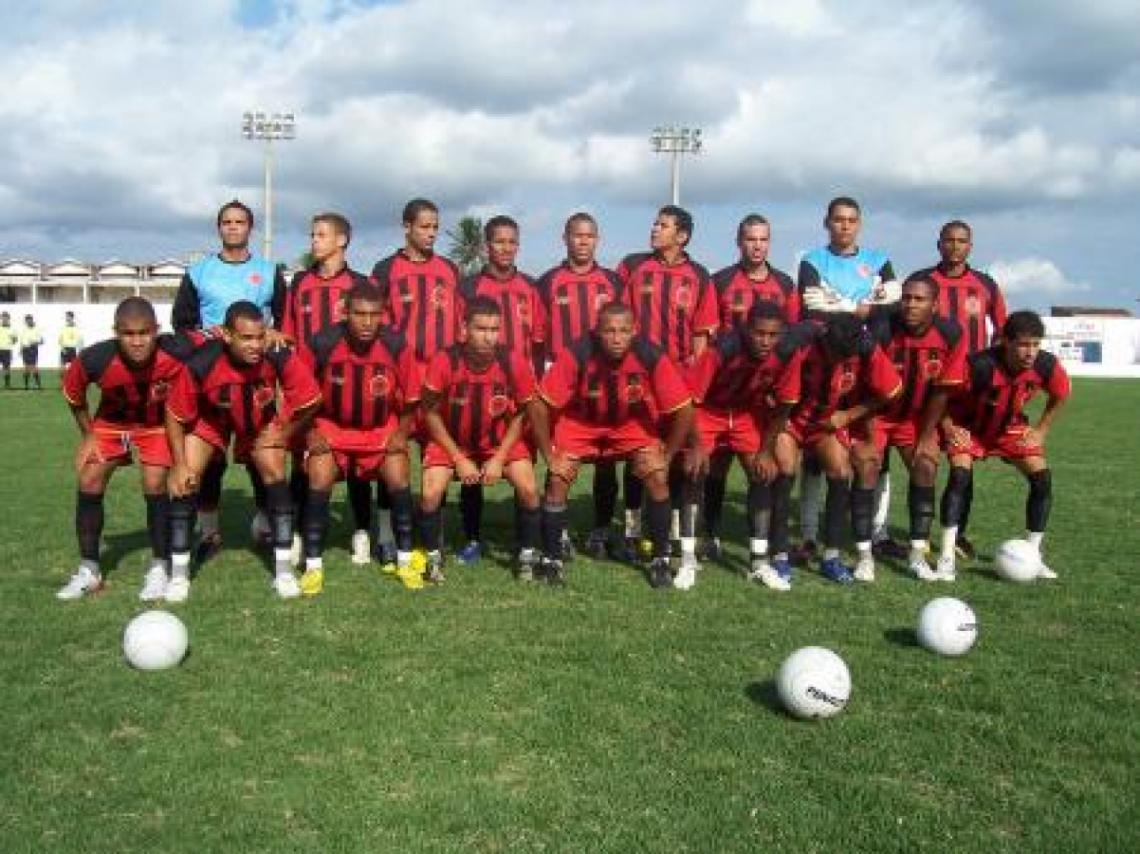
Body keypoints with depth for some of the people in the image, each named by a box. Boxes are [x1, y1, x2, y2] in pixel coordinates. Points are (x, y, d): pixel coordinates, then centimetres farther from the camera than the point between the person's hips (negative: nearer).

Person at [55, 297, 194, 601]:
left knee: (155, 486, -15)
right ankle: (89, 570, 13)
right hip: (111, 422, 2)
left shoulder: (178, 352, -36)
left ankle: (160, 569, 2)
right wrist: (88, 435, -4)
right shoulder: (94, 360, -32)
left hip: (158, 424, -2)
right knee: (88, 482, -3)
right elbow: (73, 395, -8)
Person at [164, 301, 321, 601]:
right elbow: (175, 416, -20)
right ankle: (179, 574, 1)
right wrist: (180, 465, -19)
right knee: (184, 481, -12)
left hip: (261, 422, 1)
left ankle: (284, 570, 0)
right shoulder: (200, 364, -37)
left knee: (275, 474, -11)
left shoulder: (280, 357, -35)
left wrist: (283, 433, -8)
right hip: (210, 420, -1)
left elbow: (310, 401, -17)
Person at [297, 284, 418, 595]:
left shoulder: (396, 346, -16)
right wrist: (311, 432, -9)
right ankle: (313, 567, -4)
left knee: (399, 480, -15)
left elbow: (410, 399, -2)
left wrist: (401, 433, -10)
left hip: (382, 431, 1)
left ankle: (405, 561, 3)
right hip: (331, 428, 0)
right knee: (319, 482, -17)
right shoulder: (322, 343, -19)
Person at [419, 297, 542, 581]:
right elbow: (431, 413, -12)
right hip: (451, 440, -1)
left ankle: (528, 556, 6)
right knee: (430, 494, -19)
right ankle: (433, 556, 9)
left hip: (500, 441, 1)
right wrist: (459, 459, -14)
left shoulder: (514, 363, -21)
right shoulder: (445, 361, -25)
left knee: (528, 489, -18)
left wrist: (500, 458, -13)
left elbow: (521, 414, -6)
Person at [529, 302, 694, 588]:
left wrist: (666, 456, -13)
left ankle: (661, 559, 3)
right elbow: (539, 406, -24)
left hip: (632, 424, 1)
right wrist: (549, 456, -19)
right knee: (557, 479, -14)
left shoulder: (652, 357, -30)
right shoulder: (576, 356, -32)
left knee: (657, 477, -14)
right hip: (580, 423, -1)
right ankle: (552, 559, 5)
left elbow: (683, 410, -19)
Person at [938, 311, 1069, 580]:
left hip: (1010, 427, 4)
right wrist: (950, 428, -23)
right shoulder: (980, 365, -36)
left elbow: (1060, 395, 1)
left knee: (1042, 478, -8)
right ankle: (947, 557, -18)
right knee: (960, 476, -24)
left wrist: (1040, 430, -2)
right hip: (970, 427, -4)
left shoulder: (1047, 365, -23)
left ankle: (1032, 555, 7)